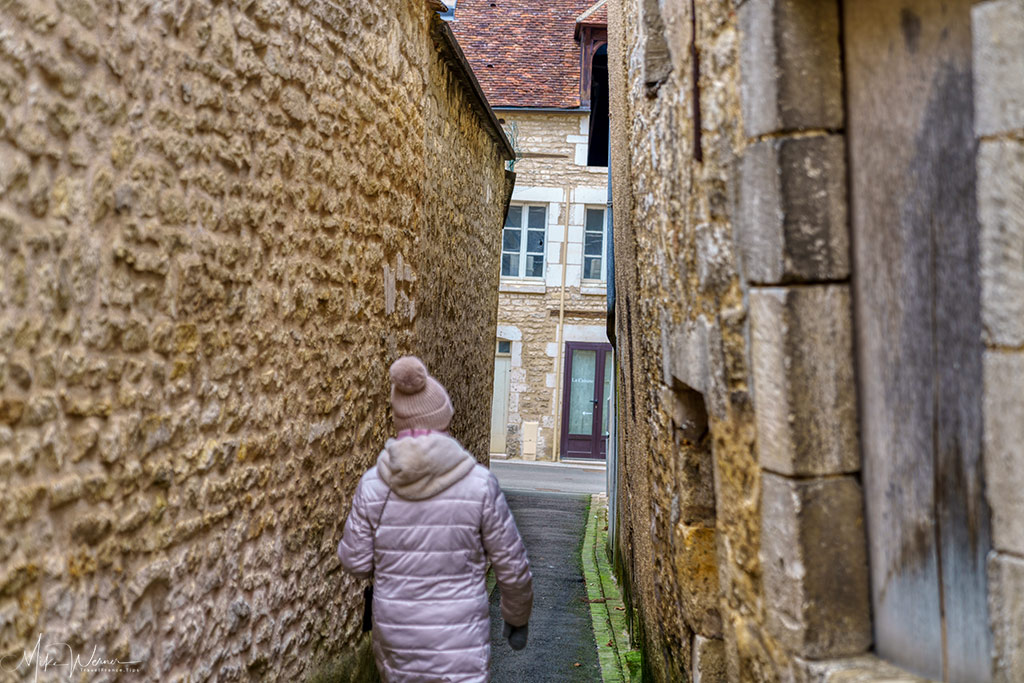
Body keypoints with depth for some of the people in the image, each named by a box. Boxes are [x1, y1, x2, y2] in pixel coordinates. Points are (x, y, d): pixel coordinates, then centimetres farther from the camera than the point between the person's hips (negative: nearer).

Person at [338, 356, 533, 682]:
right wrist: (518, 618, 10)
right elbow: (512, 567, -7)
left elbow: (355, 561, -1)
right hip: (458, 636, -3)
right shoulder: (479, 484, -16)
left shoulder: (373, 484, -11)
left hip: (395, 634, 3)